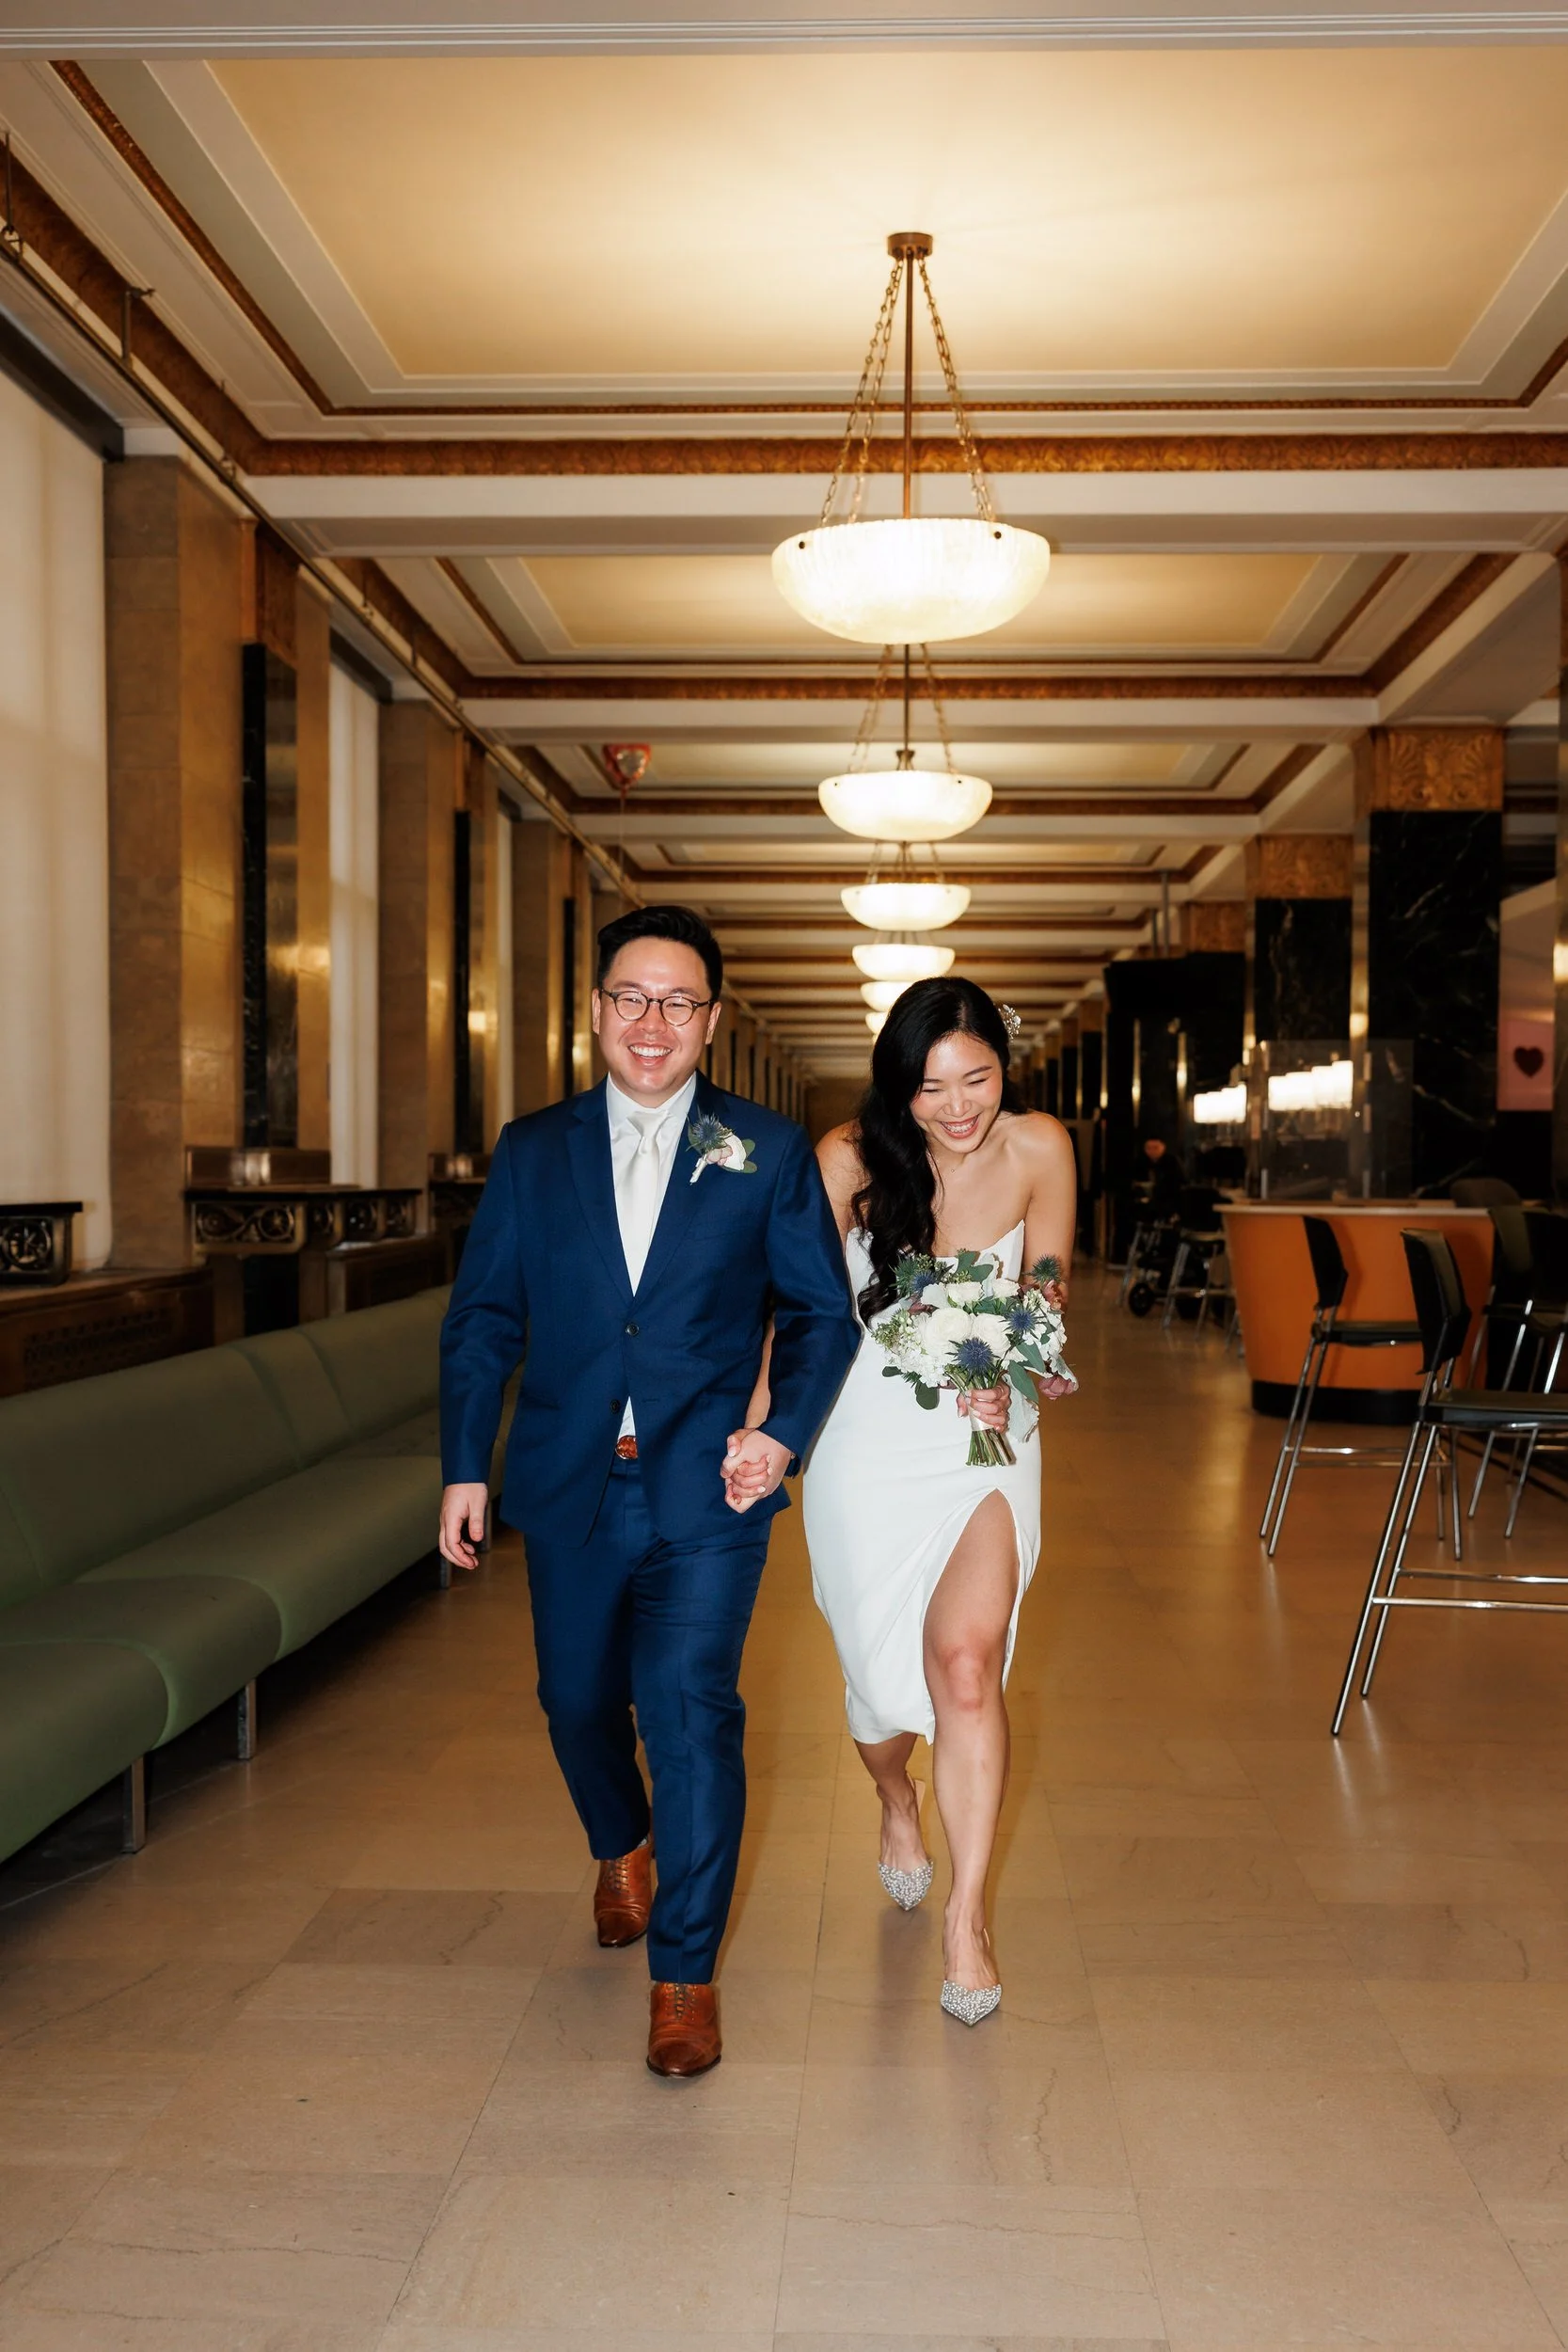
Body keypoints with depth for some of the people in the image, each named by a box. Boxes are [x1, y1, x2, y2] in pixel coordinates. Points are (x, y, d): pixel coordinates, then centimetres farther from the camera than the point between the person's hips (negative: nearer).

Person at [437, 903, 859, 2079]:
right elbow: (483, 1315, 7)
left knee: (690, 1709, -10)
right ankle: (623, 1847, 50)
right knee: (580, 1700, 18)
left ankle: (685, 1971, 9)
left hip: (704, 1490, -3)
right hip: (569, 1486, 3)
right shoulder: (533, 1151, 5)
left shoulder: (769, 1152, 0)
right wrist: (467, 1467, 1)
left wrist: (783, 1431, -12)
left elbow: (823, 1311, 2)